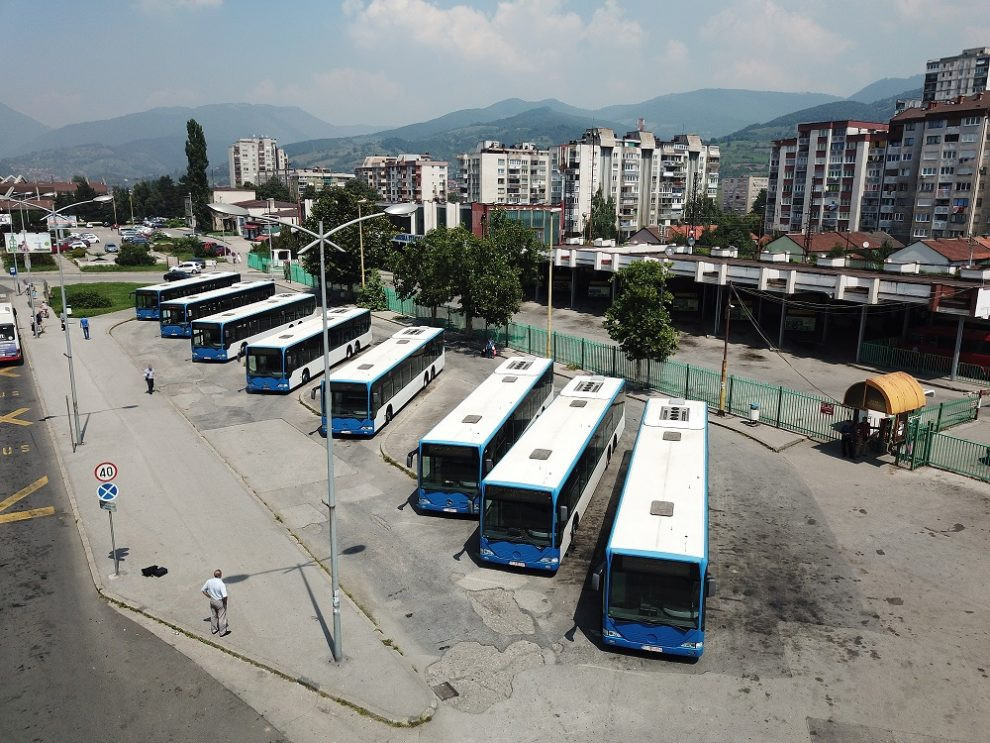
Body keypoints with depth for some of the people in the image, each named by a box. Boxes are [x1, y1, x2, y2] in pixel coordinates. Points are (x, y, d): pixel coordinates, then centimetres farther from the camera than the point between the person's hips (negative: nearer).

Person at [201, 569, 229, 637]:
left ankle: (214, 629, 42)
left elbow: (203, 590, 2)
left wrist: (209, 596, 12)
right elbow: (225, 596, -34)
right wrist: (225, 601, -12)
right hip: (220, 602, -6)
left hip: (212, 601, 6)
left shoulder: (209, 581, -12)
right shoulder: (221, 584, -30)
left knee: (213, 615, 25)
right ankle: (223, 632, 27)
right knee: (222, 617, 12)